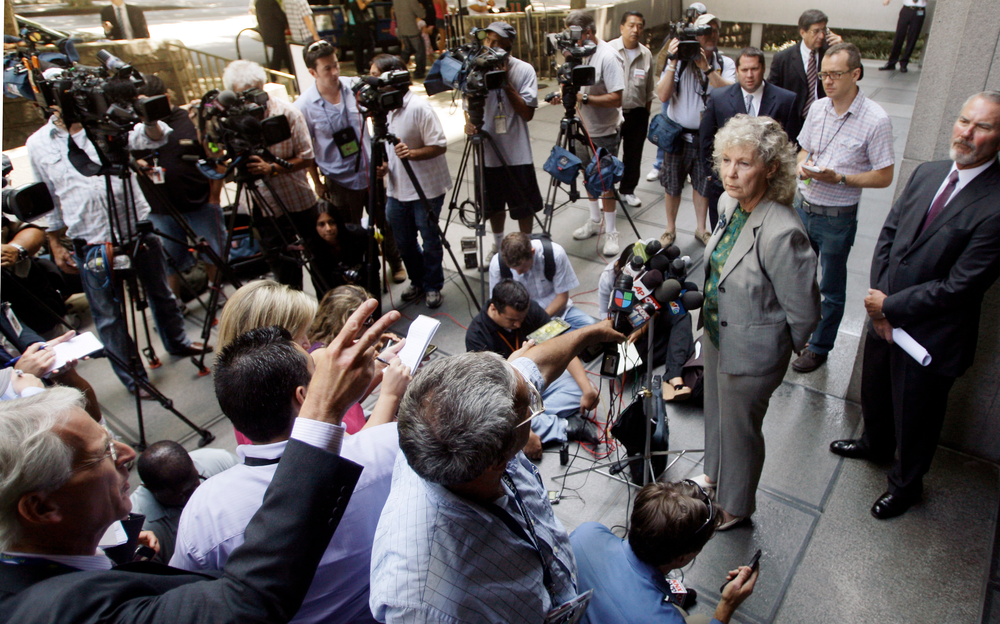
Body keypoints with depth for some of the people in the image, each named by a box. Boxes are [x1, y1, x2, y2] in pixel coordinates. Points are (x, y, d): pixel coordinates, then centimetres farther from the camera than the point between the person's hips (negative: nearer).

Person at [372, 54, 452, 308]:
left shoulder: (418, 108, -17)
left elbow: (440, 146, -17)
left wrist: (413, 153, -33)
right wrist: (383, 165, -3)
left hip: (425, 189, -7)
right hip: (396, 189, 7)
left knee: (430, 240, 6)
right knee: (404, 242, 15)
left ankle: (433, 286, 26)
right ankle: (417, 282, 37)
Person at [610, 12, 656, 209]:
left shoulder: (646, 54, 5)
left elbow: (650, 88, 12)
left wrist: (646, 112, 11)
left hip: (637, 113, 4)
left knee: (633, 154, 12)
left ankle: (627, 190, 28)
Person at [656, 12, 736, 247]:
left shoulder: (725, 63, -1)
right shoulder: (679, 61, -4)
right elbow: (663, 95, -14)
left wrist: (706, 67, -24)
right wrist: (673, 63, -22)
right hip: (678, 135, -1)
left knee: (703, 185, 13)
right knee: (673, 186, 10)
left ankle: (701, 228, 31)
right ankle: (670, 229, 28)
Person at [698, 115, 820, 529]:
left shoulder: (782, 234, -33)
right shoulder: (729, 203, -7)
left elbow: (803, 312, -22)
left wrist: (782, 348, -5)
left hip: (750, 353, -8)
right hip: (717, 334, 8)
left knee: (739, 427, 15)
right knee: (716, 412, 28)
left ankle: (734, 507, 42)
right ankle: (715, 474, 56)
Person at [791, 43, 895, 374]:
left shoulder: (875, 119, -15)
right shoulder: (818, 108, 1)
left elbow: (884, 176, -11)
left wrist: (839, 178, -23)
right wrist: (803, 166, -7)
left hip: (838, 217, -5)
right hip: (803, 206, 5)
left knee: (831, 289, 10)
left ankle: (819, 347, 27)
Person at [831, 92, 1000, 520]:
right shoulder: (926, 174, -1)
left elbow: (958, 286, -23)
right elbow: (889, 234, 2)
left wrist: (889, 306, -16)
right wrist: (879, 297, -8)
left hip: (930, 336, -6)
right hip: (885, 318, 6)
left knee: (914, 416, 16)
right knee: (874, 393, 28)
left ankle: (906, 483, 43)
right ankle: (876, 443, 58)